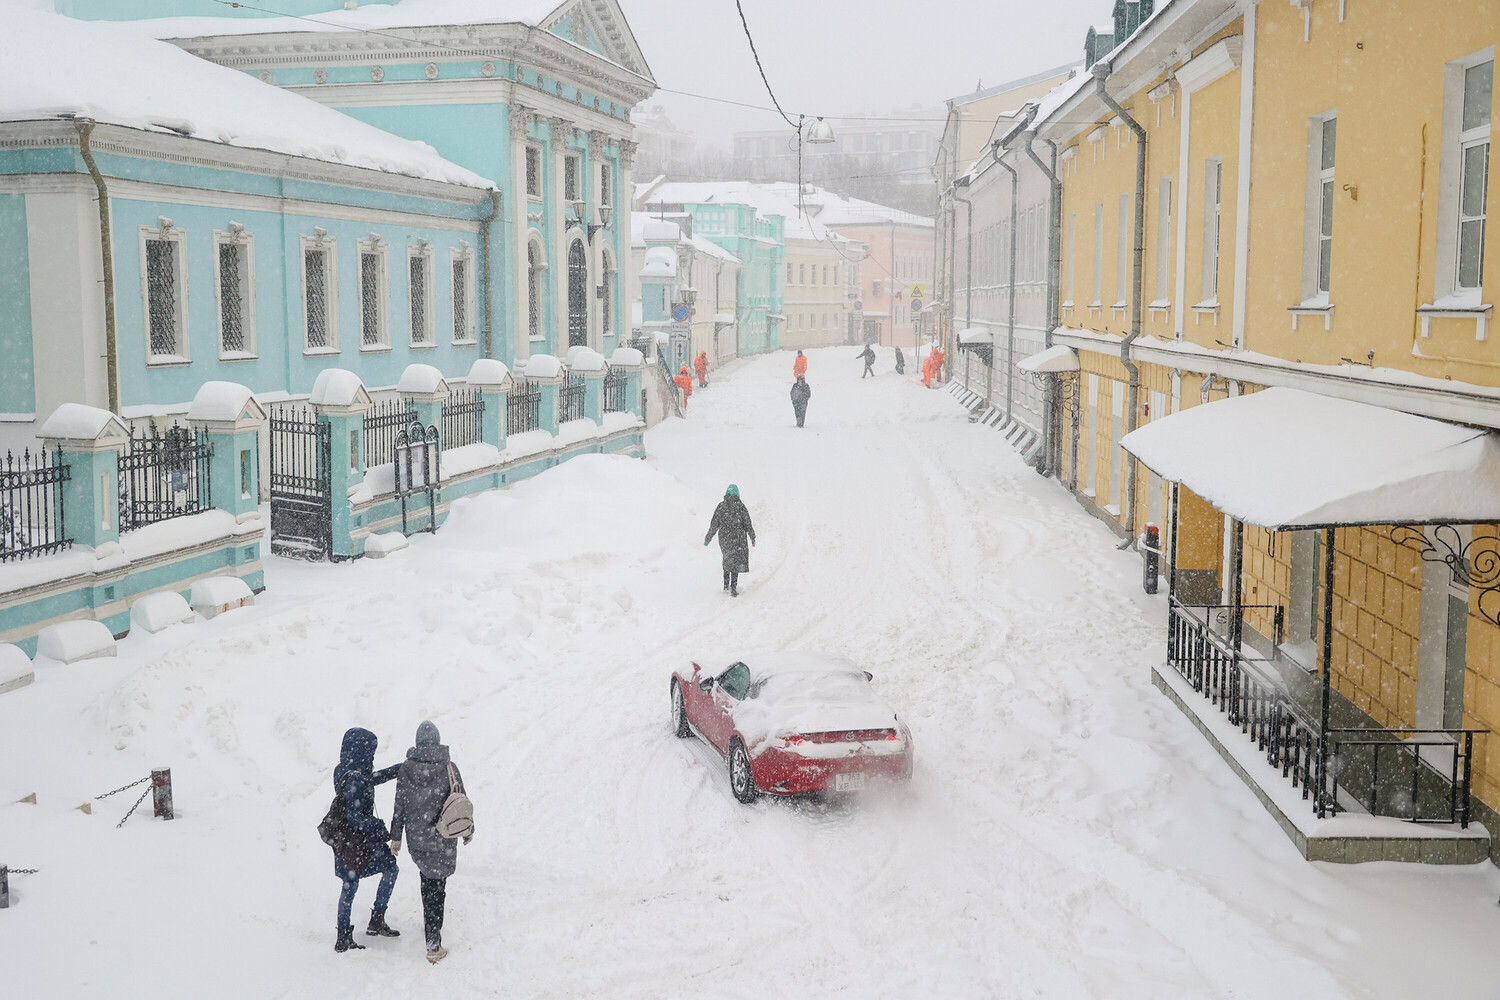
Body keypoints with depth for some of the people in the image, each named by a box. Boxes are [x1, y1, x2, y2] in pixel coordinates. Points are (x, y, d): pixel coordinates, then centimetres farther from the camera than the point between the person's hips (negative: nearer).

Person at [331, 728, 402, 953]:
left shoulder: (341, 771, 1)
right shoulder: (355, 780, -27)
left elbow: (372, 778, 18)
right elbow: (355, 818, -27)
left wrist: (400, 768, 17)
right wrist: (377, 826, -14)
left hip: (344, 839, 9)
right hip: (362, 839, -9)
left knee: (350, 884, 17)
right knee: (390, 868, 11)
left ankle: (343, 938, 24)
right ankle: (376, 921, 18)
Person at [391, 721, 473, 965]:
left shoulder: (406, 770, -7)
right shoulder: (449, 768, -11)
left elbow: (399, 807, -1)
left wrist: (396, 837, 10)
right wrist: (467, 829, 13)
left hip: (415, 839, 2)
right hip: (442, 839, -2)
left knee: (427, 877, 28)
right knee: (437, 887, 3)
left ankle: (429, 921, 41)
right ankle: (434, 945, 2)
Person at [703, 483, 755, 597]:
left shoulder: (721, 506, -4)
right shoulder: (740, 507, -8)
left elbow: (714, 525, -4)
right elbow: (748, 524, -2)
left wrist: (708, 539, 5)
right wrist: (753, 537, 11)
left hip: (724, 539, 2)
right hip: (738, 539, -2)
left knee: (727, 559, 23)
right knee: (736, 562, 4)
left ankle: (726, 584, 22)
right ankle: (733, 588, -4)